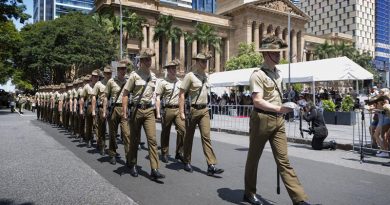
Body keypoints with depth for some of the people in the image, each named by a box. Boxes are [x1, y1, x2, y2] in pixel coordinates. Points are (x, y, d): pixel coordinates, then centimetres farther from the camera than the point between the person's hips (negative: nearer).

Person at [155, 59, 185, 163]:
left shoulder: (180, 82, 13)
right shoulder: (163, 82, -2)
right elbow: (157, 98, -5)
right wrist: (158, 113, -12)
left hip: (178, 109, 4)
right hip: (167, 109, -3)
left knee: (182, 130, -8)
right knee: (165, 133, 6)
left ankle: (179, 153, 4)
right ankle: (164, 154, 20)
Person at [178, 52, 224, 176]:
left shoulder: (206, 76, 11)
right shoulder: (190, 76, -8)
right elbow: (181, 94, -10)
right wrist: (181, 112, -16)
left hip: (204, 110, 5)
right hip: (192, 110, -5)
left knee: (206, 136, -3)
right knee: (189, 137, 8)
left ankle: (211, 166, -5)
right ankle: (187, 162, 25)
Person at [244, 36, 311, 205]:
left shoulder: (278, 73, 14)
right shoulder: (258, 75, -11)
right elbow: (257, 101, -20)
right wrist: (279, 109, -26)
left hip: (278, 120, 7)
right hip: (261, 119, -6)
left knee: (283, 160, 4)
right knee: (253, 157, 9)